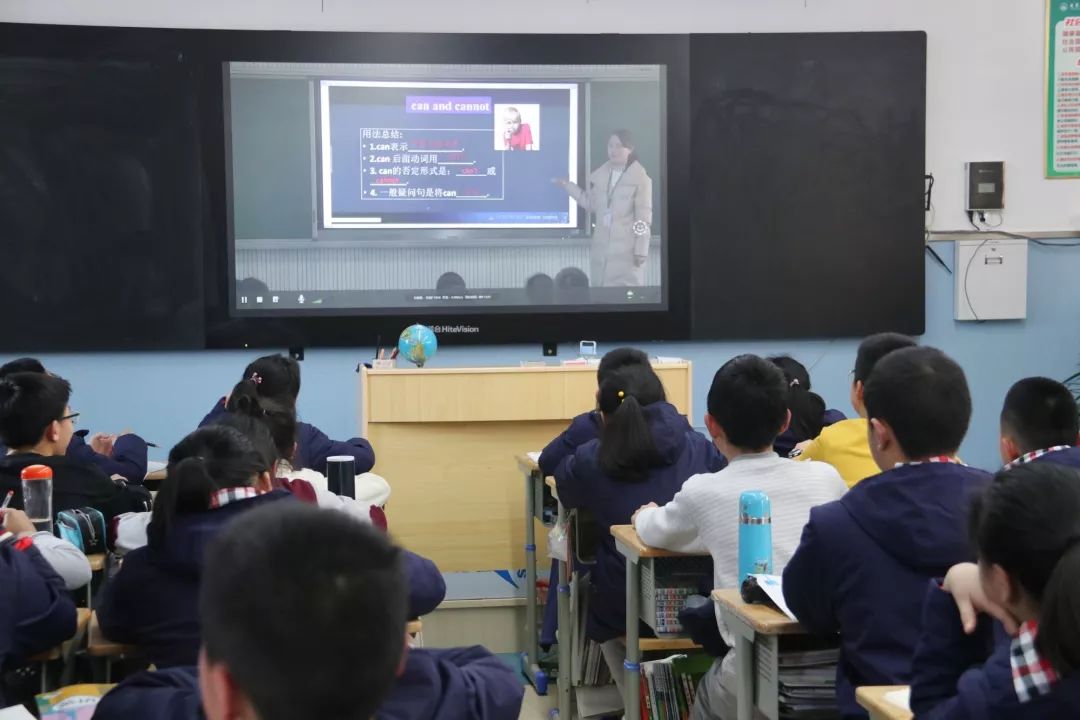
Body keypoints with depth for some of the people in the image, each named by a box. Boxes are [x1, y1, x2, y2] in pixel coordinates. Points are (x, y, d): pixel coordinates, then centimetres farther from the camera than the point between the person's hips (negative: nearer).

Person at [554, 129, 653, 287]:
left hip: (626, 249, -6)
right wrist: (569, 186, 13)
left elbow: (644, 217, -9)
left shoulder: (640, 178, -9)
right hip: (601, 247, 6)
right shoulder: (601, 175, 9)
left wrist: (641, 250, -10)